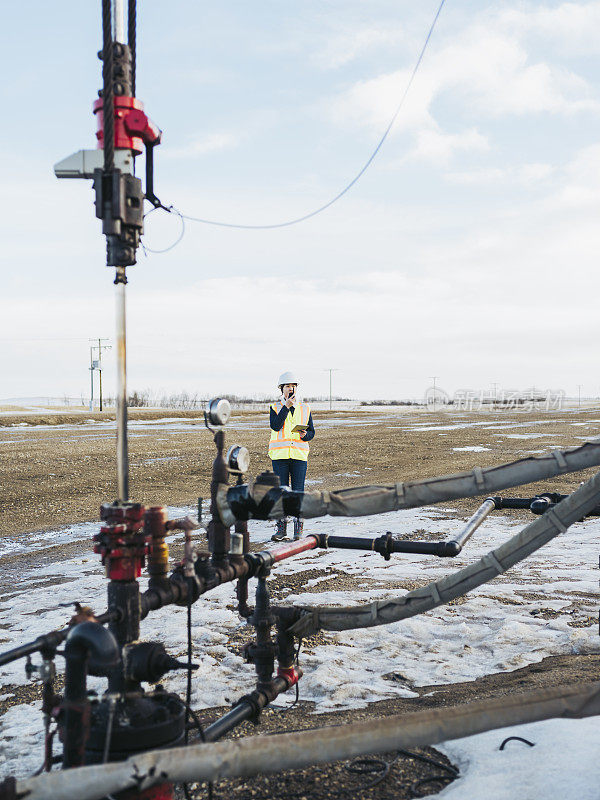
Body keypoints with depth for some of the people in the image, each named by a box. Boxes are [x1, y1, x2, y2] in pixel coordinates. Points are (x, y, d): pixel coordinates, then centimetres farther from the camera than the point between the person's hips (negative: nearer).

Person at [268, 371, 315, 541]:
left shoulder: (305, 408, 10)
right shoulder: (275, 407, 6)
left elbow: (311, 432, 11)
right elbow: (275, 426, -12)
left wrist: (305, 435, -12)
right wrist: (286, 406, -13)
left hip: (299, 454, 1)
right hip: (279, 455, 0)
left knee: (298, 491, 0)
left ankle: (298, 527, 10)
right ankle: (281, 527, 12)